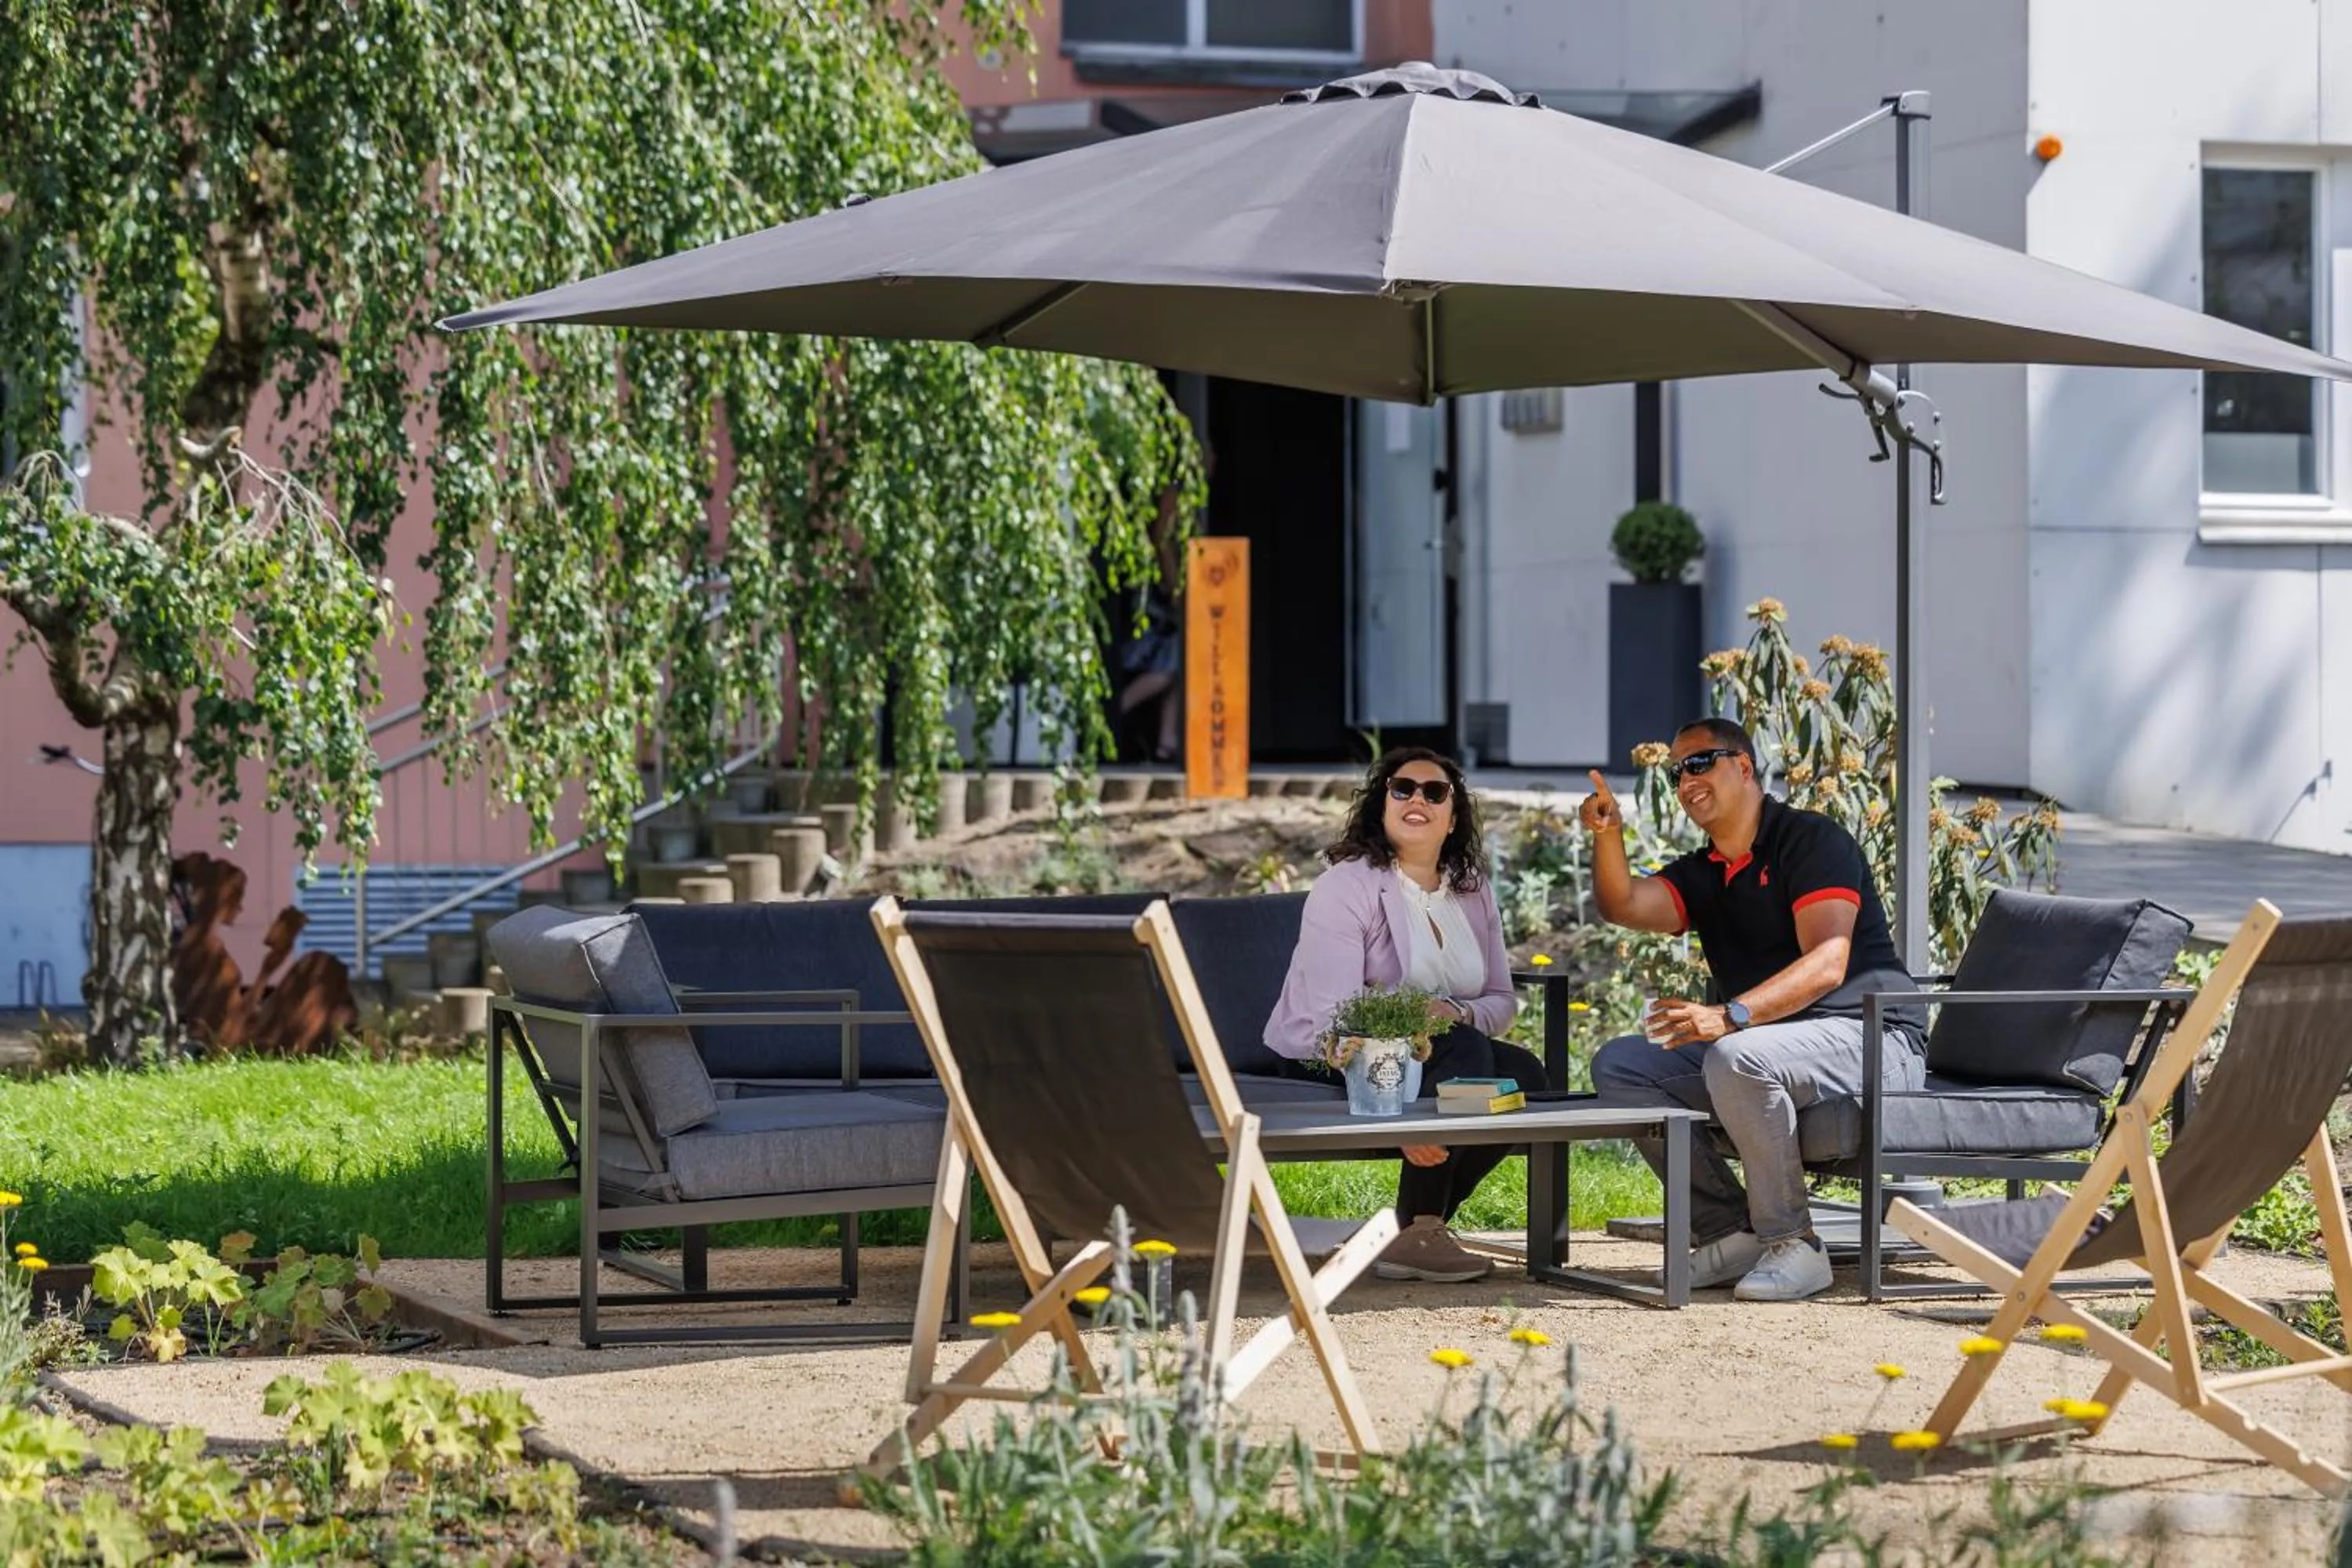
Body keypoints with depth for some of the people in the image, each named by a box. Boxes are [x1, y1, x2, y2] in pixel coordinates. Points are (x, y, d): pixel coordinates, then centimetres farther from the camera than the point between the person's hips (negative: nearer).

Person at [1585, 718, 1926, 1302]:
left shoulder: (1811, 840, -8)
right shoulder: (1700, 875, 18)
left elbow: (1827, 964, -22)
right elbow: (1625, 906, -2)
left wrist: (1729, 1017, -34)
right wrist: (1607, 835, -20)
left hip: (1875, 1039, -9)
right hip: (1763, 1041, 9)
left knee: (1737, 1058, -37)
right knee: (1620, 1065, -3)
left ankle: (1792, 1246, -25)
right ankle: (1731, 1232, -6)